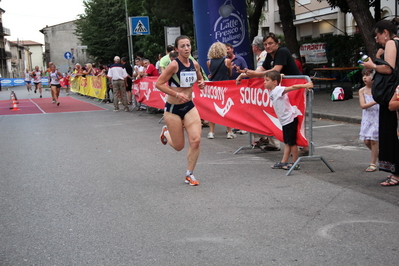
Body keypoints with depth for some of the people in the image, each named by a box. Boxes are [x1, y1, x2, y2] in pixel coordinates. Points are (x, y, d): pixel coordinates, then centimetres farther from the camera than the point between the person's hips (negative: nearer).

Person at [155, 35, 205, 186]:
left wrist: (201, 83, -2)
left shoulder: (195, 65, 1)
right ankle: (166, 132, 41)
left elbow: (200, 78, 21)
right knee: (179, 146, 5)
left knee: (195, 140, -11)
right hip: (173, 108, -4)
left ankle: (190, 175, 7)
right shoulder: (174, 65, -16)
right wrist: (177, 94, -22)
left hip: (189, 107, 5)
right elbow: (158, 84, -16)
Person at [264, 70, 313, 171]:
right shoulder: (271, 92, 7)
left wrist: (305, 86, -36)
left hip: (290, 119, -9)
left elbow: (293, 87, -29)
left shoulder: (278, 90, -18)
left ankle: (295, 164, 8)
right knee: (287, 142, 14)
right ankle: (283, 162, 20)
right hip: (284, 120, 9)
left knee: (292, 142, -1)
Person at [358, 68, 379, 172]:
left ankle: (373, 163, 8)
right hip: (367, 117, 3)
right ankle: (378, 154, 31)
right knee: (366, 141, 3)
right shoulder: (362, 91, 0)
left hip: (377, 117, -3)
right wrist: (375, 102, -26)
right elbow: (363, 105, -13)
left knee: (374, 140, -3)